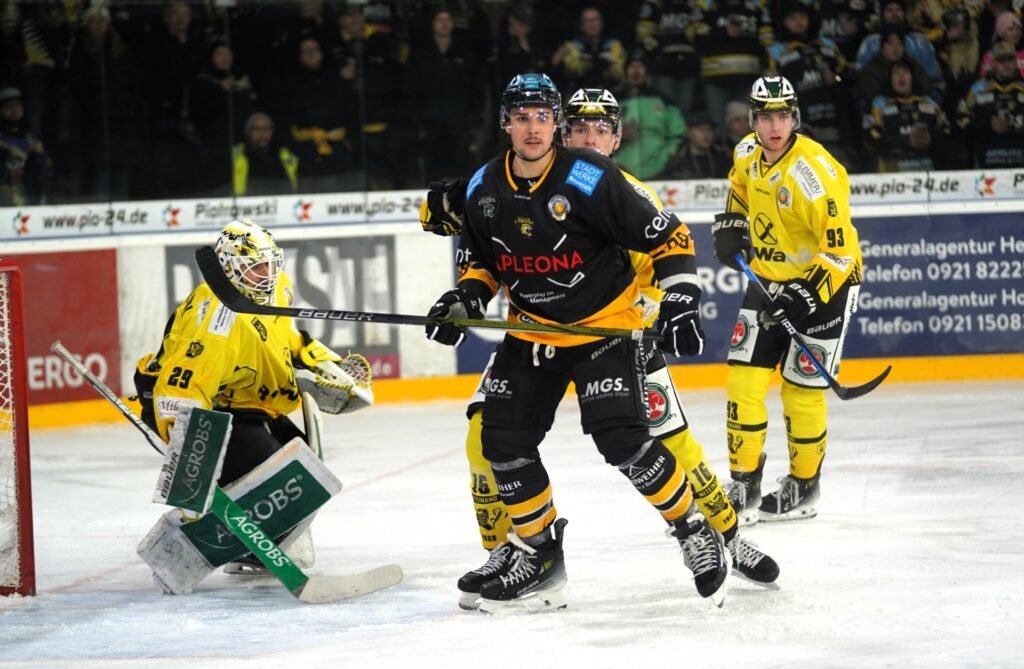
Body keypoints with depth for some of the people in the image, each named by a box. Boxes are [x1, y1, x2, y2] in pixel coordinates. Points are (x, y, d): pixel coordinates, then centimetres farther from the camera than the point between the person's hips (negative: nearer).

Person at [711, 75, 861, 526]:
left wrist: (809, 295, -32)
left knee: (801, 391, -2)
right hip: (767, 279, 7)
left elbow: (840, 247, -26)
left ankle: (803, 488, 17)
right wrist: (731, 223, 10)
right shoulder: (748, 153, -3)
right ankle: (744, 486, 5)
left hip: (823, 283, -6)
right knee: (744, 381, -2)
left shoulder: (815, 172, -26)